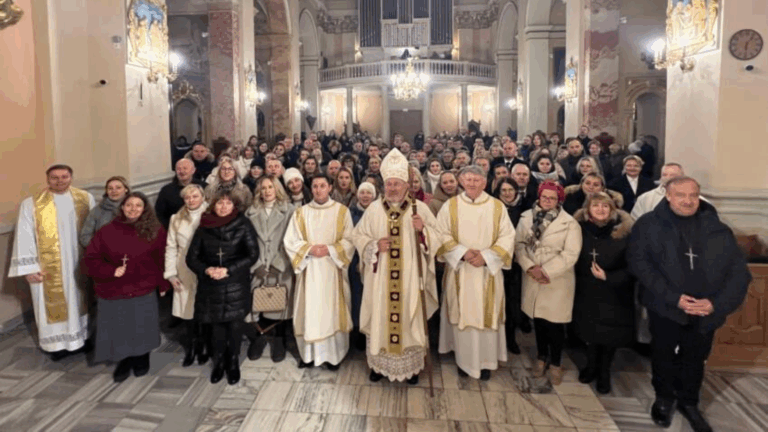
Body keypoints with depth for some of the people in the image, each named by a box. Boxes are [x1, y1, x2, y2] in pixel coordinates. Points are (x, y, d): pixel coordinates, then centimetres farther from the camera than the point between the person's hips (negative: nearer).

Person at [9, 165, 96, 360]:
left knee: (80, 300, 15)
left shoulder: (86, 199, 0)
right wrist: (29, 267, -12)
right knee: (54, 304, 7)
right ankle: (57, 343, 21)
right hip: (50, 267, -2)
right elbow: (24, 238, -7)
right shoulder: (31, 204, -6)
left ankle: (82, 336, 30)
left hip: (81, 264, 3)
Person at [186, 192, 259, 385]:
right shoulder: (204, 227, 3)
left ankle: (233, 362, 20)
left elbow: (253, 255, -7)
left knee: (235, 323, -1)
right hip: (211, 286, 2)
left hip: (236, 284, -2)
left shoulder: (243, 225, -3)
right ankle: (219, 361, 29)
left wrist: (228, 270, -15)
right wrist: (206, 270, -14)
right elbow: (191, 258, 5)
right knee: (216, 323, 8)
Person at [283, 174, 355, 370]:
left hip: (333, 270, -1)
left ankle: (334, 355, 14)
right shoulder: (300, 212, 6)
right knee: (309, 311, 4)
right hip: (309, 270, 1)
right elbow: (290, 241, 1)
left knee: (332, 311, 3)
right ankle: (308, 354, 17)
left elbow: (349, 241, -3)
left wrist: (329, 250, -15)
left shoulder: (342, 211, 2)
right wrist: (309, 249, -13)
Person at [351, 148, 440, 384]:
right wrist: (375, 245, -11)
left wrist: (422, 229, -19)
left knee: (410, 318, 7)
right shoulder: (374, 209, 3)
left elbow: (436, 239, 1)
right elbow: (358, 236, 7)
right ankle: (379, 363, 24)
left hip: (410, 277, -1)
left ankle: (412, 365, 23)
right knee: (380, 318, 7)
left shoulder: (420, 208, 0)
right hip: (381, 277, 1)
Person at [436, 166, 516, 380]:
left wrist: (486, 256, -14)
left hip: (488, 270, 0)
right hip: (459, 270, 0)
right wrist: (462, 253, -16)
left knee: (487, 315, 5)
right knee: (462, 314, 6)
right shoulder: (450, 206, 1)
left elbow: (507, 237, -3)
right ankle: (464, 360, 20)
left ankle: (486, 361, 18)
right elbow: (442, 235, -3)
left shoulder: (497, 207, 1)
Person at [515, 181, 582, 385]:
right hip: (532, 279, 3)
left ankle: (555, 363, 22)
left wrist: (546, 272, -17)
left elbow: (570, 254, -14)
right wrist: (530, 267, -13)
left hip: (557, 281, -3)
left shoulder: (569, 223, -8)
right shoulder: (526, 218, 3)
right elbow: (519, 244, 1)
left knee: (555, 322, 3)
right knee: (538, 319, 14)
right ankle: (542, 357, 33)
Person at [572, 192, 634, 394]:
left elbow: (632, 264, -12)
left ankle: (604, 372, 30)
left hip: (615, 292, -1)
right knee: (590, 329, 11)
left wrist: (608, 277, -19)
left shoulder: (624, 230, -14)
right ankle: (591, 366, 36)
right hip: (587, 291, 2)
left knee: (610, 331, 8)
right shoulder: (581, 228, -7)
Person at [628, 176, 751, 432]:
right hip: (665, 308, -2)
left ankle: (688, 402, 40)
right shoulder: (649, 225, -6)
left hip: (706, 311, 2)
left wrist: (716, 303, -14)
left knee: (695, 359, 16)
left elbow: (739, 270, 0)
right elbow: (639, 263, -12)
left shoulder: (717, 229, 2)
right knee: (663, 355, 14)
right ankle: (664, 398, 40)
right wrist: (673, 297, -19)